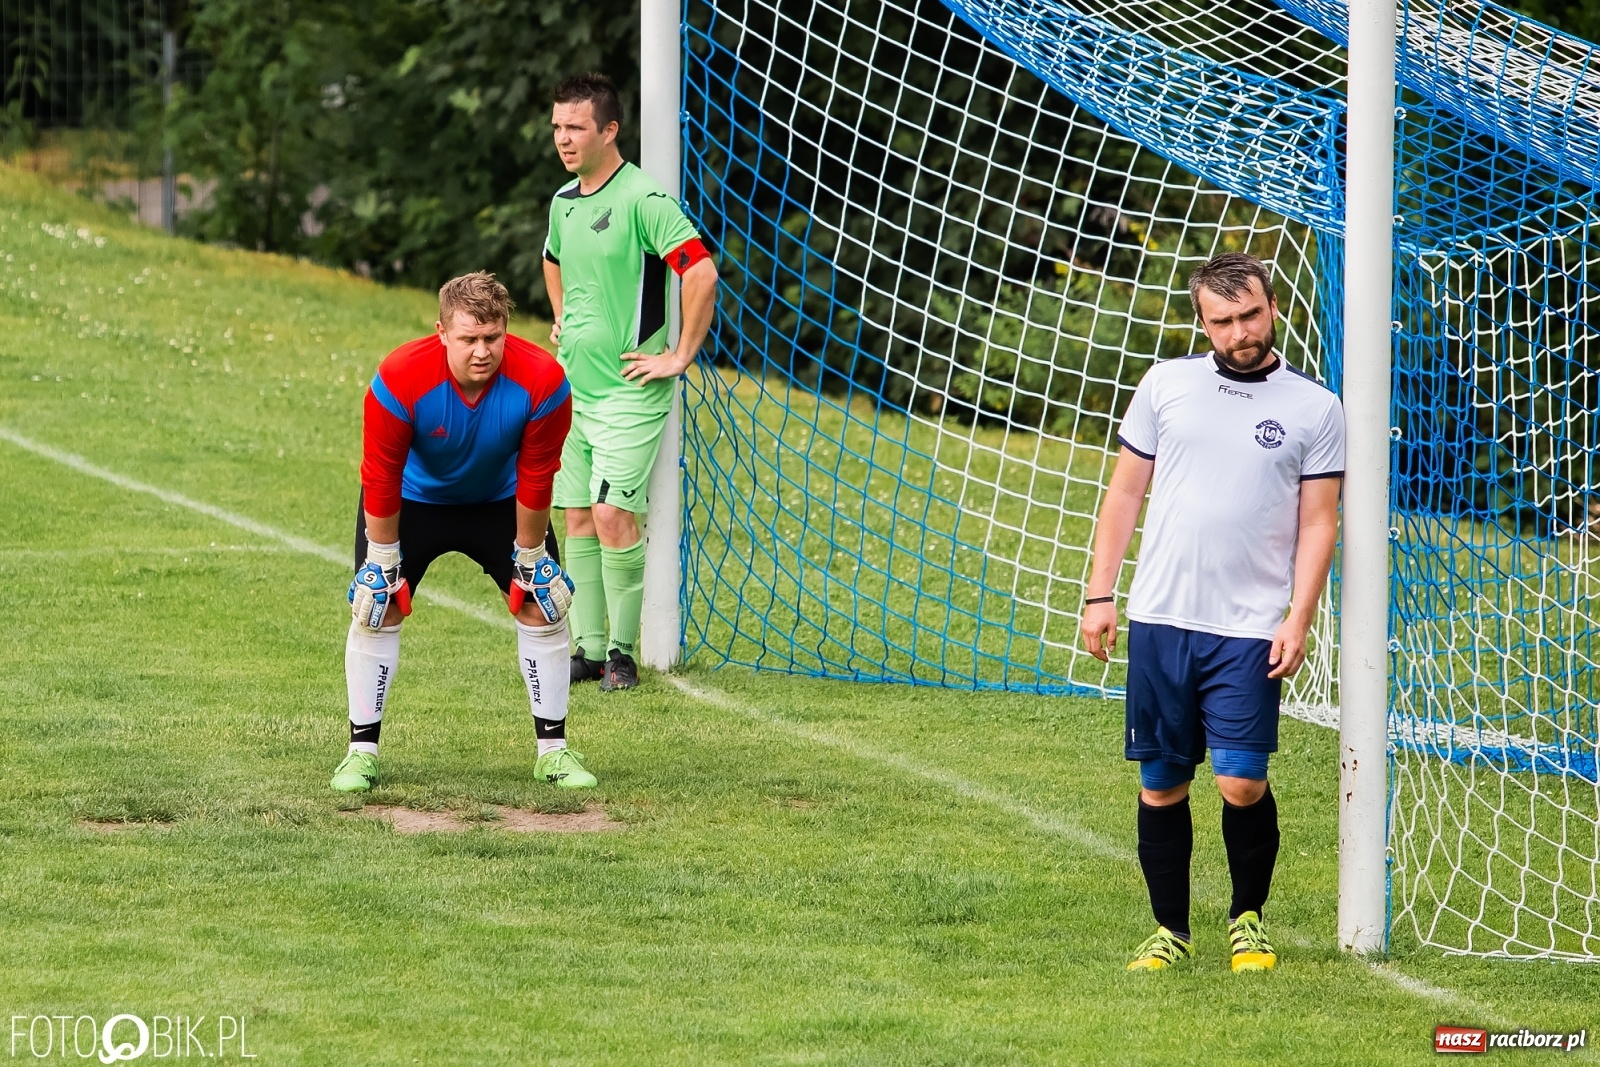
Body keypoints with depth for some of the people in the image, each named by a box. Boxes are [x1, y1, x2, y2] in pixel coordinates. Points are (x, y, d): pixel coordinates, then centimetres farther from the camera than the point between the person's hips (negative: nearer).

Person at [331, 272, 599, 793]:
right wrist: (382, 559, -17)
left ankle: (553, 750, 9)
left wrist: (530, 556, -9)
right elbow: (380, 476, -23)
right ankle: (362, 750, 1)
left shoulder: (541, 380, -32)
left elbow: (535, 479, -18)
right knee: (376, 608, -11)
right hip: (414, 497, -1)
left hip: (499, 500, 2)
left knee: (545, 607, -4)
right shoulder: (400, 379, -36)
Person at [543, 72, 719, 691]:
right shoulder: (563, 202, 10)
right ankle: (589, 648, 12)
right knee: (578, 519, 7)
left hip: (628, 390, -8)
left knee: (613, 516, -12)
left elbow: (702, 273, -21)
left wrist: (681, 357, -17)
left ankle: (623, 651, -4)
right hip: (572, 386, 8)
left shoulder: (643, 198, -15)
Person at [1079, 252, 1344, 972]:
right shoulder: (1166, 385, 7)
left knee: (1242, 781, -11)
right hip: (1159, 621, 2)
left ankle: (1248, 919, 11)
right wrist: (1100, 593, 7)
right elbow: (1126, 491, 12)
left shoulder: (1315, 410, 2)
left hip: (1250, 630, -2)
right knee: (1161, 784, 4)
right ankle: (1170, 930, 16)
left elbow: (1318, 523, 2)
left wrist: (1298, 620, -8)